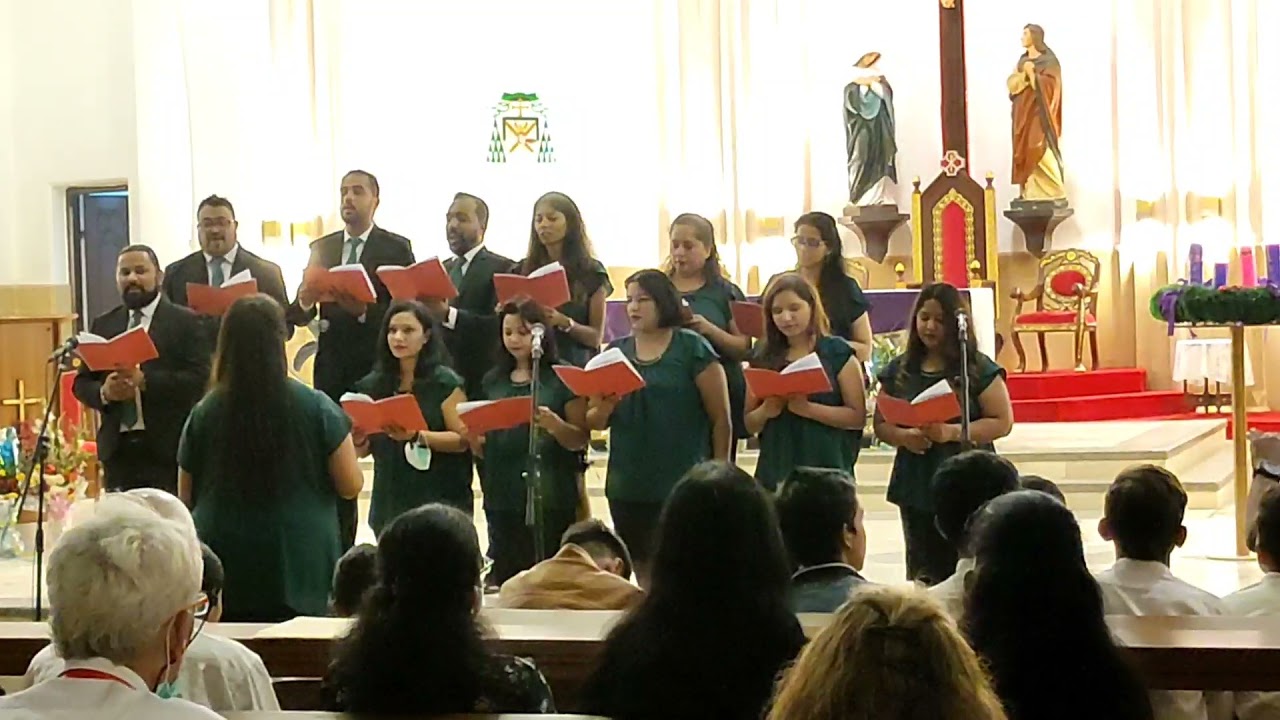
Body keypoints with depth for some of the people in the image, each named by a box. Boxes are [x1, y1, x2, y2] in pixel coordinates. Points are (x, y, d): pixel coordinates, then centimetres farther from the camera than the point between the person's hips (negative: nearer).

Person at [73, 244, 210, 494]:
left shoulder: (185, 322, 1)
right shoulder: (102, 325, 15)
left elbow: (199, 379, -9)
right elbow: (81, 383, 13)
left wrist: (146, 381, -19)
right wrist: (104, 392, -9)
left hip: (168, 448, -4)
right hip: (118, 447, 4)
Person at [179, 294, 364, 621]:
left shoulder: (203, 414, -4)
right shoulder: (316, 407, -8)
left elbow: (186, 497, 7)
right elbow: (351, 486, -1)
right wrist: (348, 446, 17)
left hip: (223, 573, 2)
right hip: (298, 569, -1)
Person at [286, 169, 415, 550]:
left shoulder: (396, 248, 0)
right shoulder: (321, 248, 12)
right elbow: (299, 314, 8)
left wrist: (365, 311, -23)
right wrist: (304, 302, -15)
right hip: (333, 368, 4)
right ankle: (340, 552, 15)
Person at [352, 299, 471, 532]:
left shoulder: (445, 382, -3)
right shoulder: (373, 384, 8)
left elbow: (462, 440, -8)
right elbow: (365, 450, 14)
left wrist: (418, 437, -22)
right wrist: (359, 441, -9)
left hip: (439, 503, -4)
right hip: (389, 503, 4)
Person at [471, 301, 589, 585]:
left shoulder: (563, 377, -1)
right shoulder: (493, 380, 13)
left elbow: (581, 439, -4)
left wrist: (554, 424, -22)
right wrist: (474, 437, -3)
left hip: (550, 497, -4)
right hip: (501, 496, 4)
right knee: (504, 577, 4)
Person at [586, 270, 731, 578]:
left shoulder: (692, 348, -2)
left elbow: (721, 418, -2)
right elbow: (593, 421, 11)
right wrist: (605, 408, -11)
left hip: (682, 484, -4)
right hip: (627, 485, 4)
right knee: (643, 570, 11)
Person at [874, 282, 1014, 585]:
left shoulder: (979, 368, 0)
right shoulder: (899, 370, 10)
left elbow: (1003, 422, -4)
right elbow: (881, 424, 12)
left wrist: (952, 432, -17)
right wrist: (903, 436, -11)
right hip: (916, 484, 3)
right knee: (922, 572, 5)